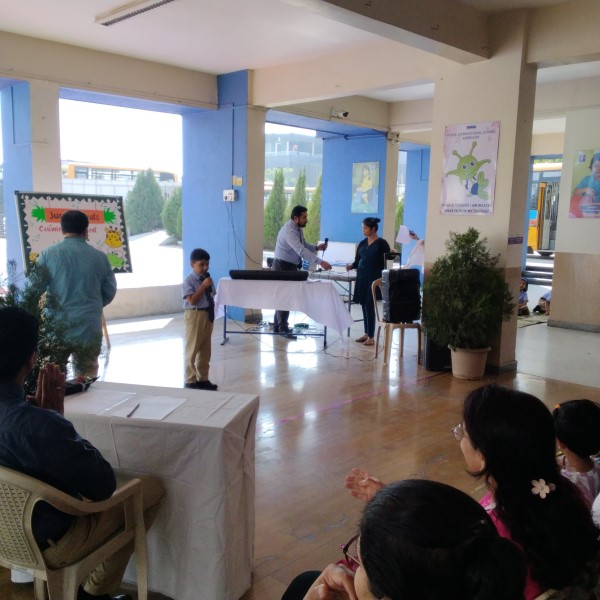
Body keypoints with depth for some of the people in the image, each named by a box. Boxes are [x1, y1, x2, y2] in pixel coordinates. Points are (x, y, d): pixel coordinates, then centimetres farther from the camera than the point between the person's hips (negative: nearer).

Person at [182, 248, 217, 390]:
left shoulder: (208, 278, 8)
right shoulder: (188, 281, -12)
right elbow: (192, 300, -21)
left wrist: (212, 313, 5)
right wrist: (203, 286, -22)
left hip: (208, 315, 7)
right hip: (195, 315, -7)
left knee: (205, 349, 14)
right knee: (192, 349, 2)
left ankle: (203, 379, 26)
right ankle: (190, 380, 12)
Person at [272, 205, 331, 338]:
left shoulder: (298, 229, 6)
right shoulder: (289, 231, -26)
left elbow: (304, 245, 13)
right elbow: (301, 250, -36)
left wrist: (316, 247, -7)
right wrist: (320, 262, -41)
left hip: (291, 266, 10)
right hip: (282, 266, -9)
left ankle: (278, 326, 24)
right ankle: (283, 328, 2)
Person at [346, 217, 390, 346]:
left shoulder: (381, 243, -5)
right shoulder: (362, 243, 12)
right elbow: (358, 260, 12)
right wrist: (351, 266, -6)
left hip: (374, 278, -6)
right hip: (361, 277, 6)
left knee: (369, 305, -7)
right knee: (364, 305, 9)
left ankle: (371, 336, 1)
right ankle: (366, 333, 20)